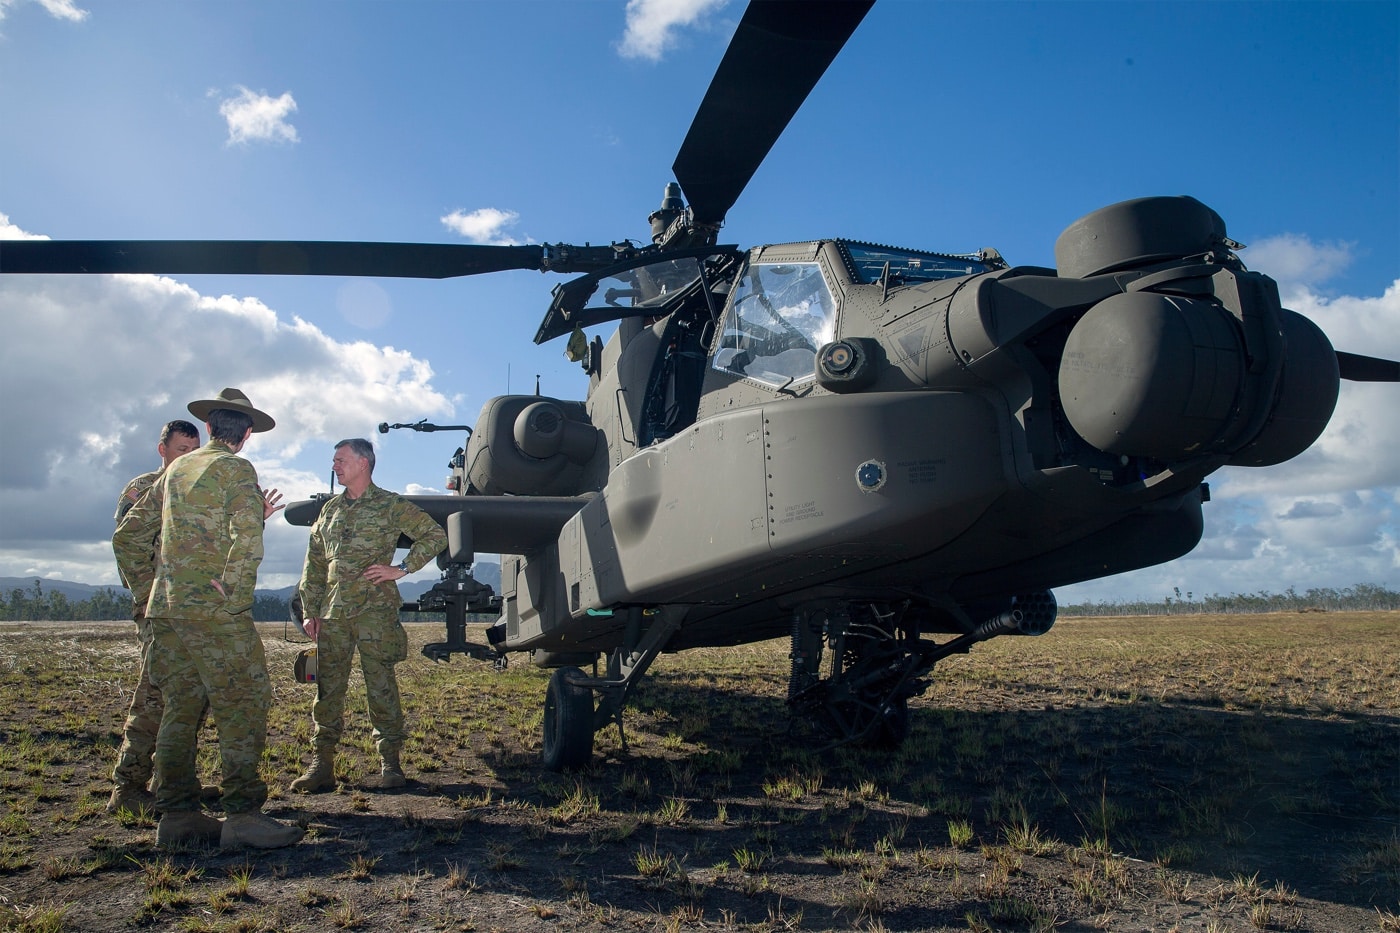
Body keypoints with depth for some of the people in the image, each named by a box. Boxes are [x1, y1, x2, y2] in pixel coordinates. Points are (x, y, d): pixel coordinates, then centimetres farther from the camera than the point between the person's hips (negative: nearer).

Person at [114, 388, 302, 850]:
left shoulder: (174, 470, 17)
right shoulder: (235, 468, -6)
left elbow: (128, 536, 21)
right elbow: (248, 534, -23)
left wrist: (145, 589, 22)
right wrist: (233, 591, -15)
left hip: (165, 609, 8)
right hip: (214, 612, -8)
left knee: (181, 706, 11)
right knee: (243, 705, -5)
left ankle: (177, 814, 15)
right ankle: (243, 814, -6)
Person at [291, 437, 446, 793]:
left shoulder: (390, 505, 1)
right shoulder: (330, 509, 17)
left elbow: (435, 535, 0)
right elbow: (314, 565, 18)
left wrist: (401, 569, -6)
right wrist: (310, 611, 11)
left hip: (375, 610, -5)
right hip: (333, 613, 5)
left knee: (381, 687, -2)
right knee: (327, 688, 5)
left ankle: (390, 763, 6)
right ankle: (321, 764, 12)